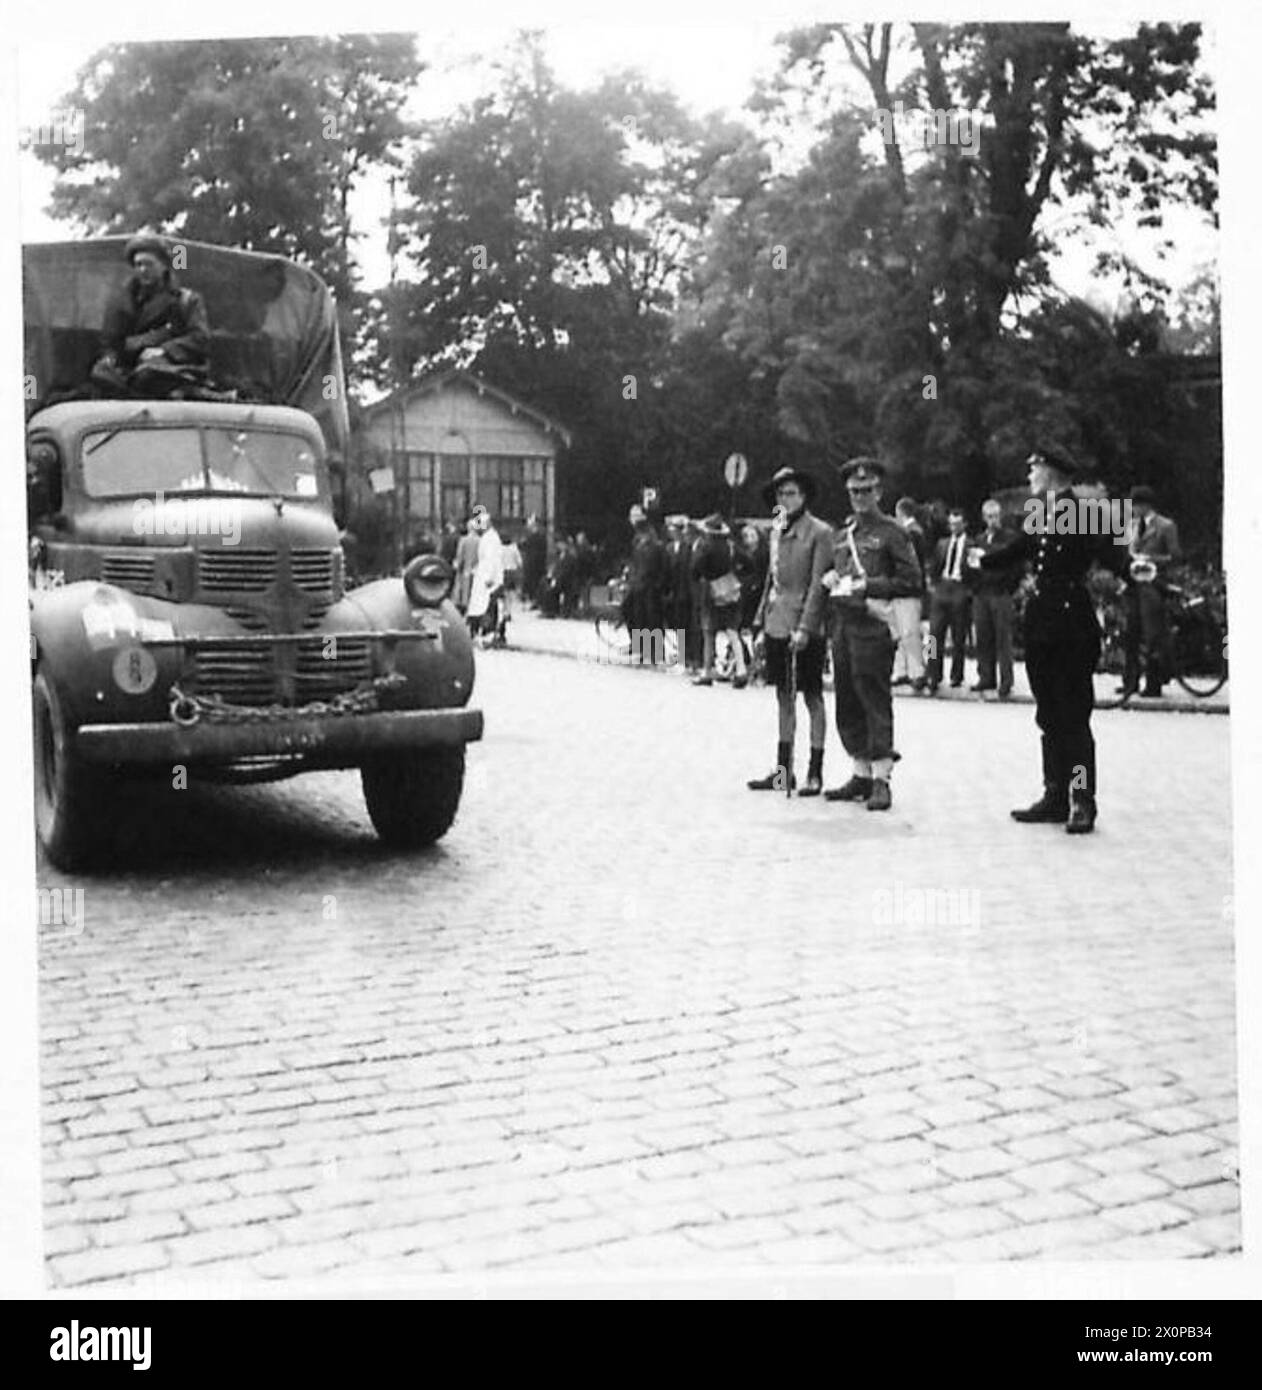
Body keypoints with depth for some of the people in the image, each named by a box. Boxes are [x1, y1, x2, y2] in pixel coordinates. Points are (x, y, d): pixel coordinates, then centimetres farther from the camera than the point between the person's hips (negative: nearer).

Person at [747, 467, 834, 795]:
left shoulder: (820, 532, -8)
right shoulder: (777, 531, 12)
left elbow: (819, 584, -13)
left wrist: (805, 628, -19)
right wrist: (761, 623, 14)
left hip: (805, 629, -6)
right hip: (777, 626, 7)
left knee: (812, 698, 1)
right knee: (783, 697, 12)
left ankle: (815, 772, 8)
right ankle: (783, 770, 20)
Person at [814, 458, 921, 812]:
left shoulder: (892, 533, -2)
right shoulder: (843, 536, 19)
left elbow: (911, 581, -9)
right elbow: (829, 577, 27)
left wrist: (866, 586, -14)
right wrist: (826, 581, 4)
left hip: (873, 627, -7)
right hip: (842, 627, 7)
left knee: (875, 702, -7)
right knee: (847, 705, 9)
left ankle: (881, 780, -3)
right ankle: (861, 775, 17)